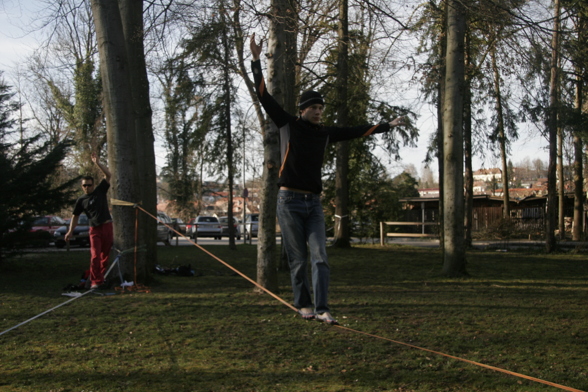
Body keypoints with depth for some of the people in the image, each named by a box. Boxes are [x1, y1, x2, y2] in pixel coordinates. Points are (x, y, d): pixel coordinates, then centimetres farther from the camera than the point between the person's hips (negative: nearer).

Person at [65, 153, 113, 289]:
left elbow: (108, 175, -3)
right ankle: (95, 281, -12)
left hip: (107, 226, 1)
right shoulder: (81, 200, 6)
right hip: (95, 229, -1)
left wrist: (97, 163, -10)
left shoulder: (100, 190, 6)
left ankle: (102, 276, 19)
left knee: (105, 255, 8)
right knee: (95, 255, -12)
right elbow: (75, 216, 12)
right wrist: (70, 231, 3)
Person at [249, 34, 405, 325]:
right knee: (298, 259, 1)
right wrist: (256, 61, -11)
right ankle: (303, 305, 16)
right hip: (290, 200, -3)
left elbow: (356, 132, 24)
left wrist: (387, 126, 30)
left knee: (319, 257, -8)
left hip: (314, 203, 4)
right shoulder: (288, 125, 2)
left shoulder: (325, 133, 13)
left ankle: (322, 309, -10)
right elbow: (264, 95, -3)